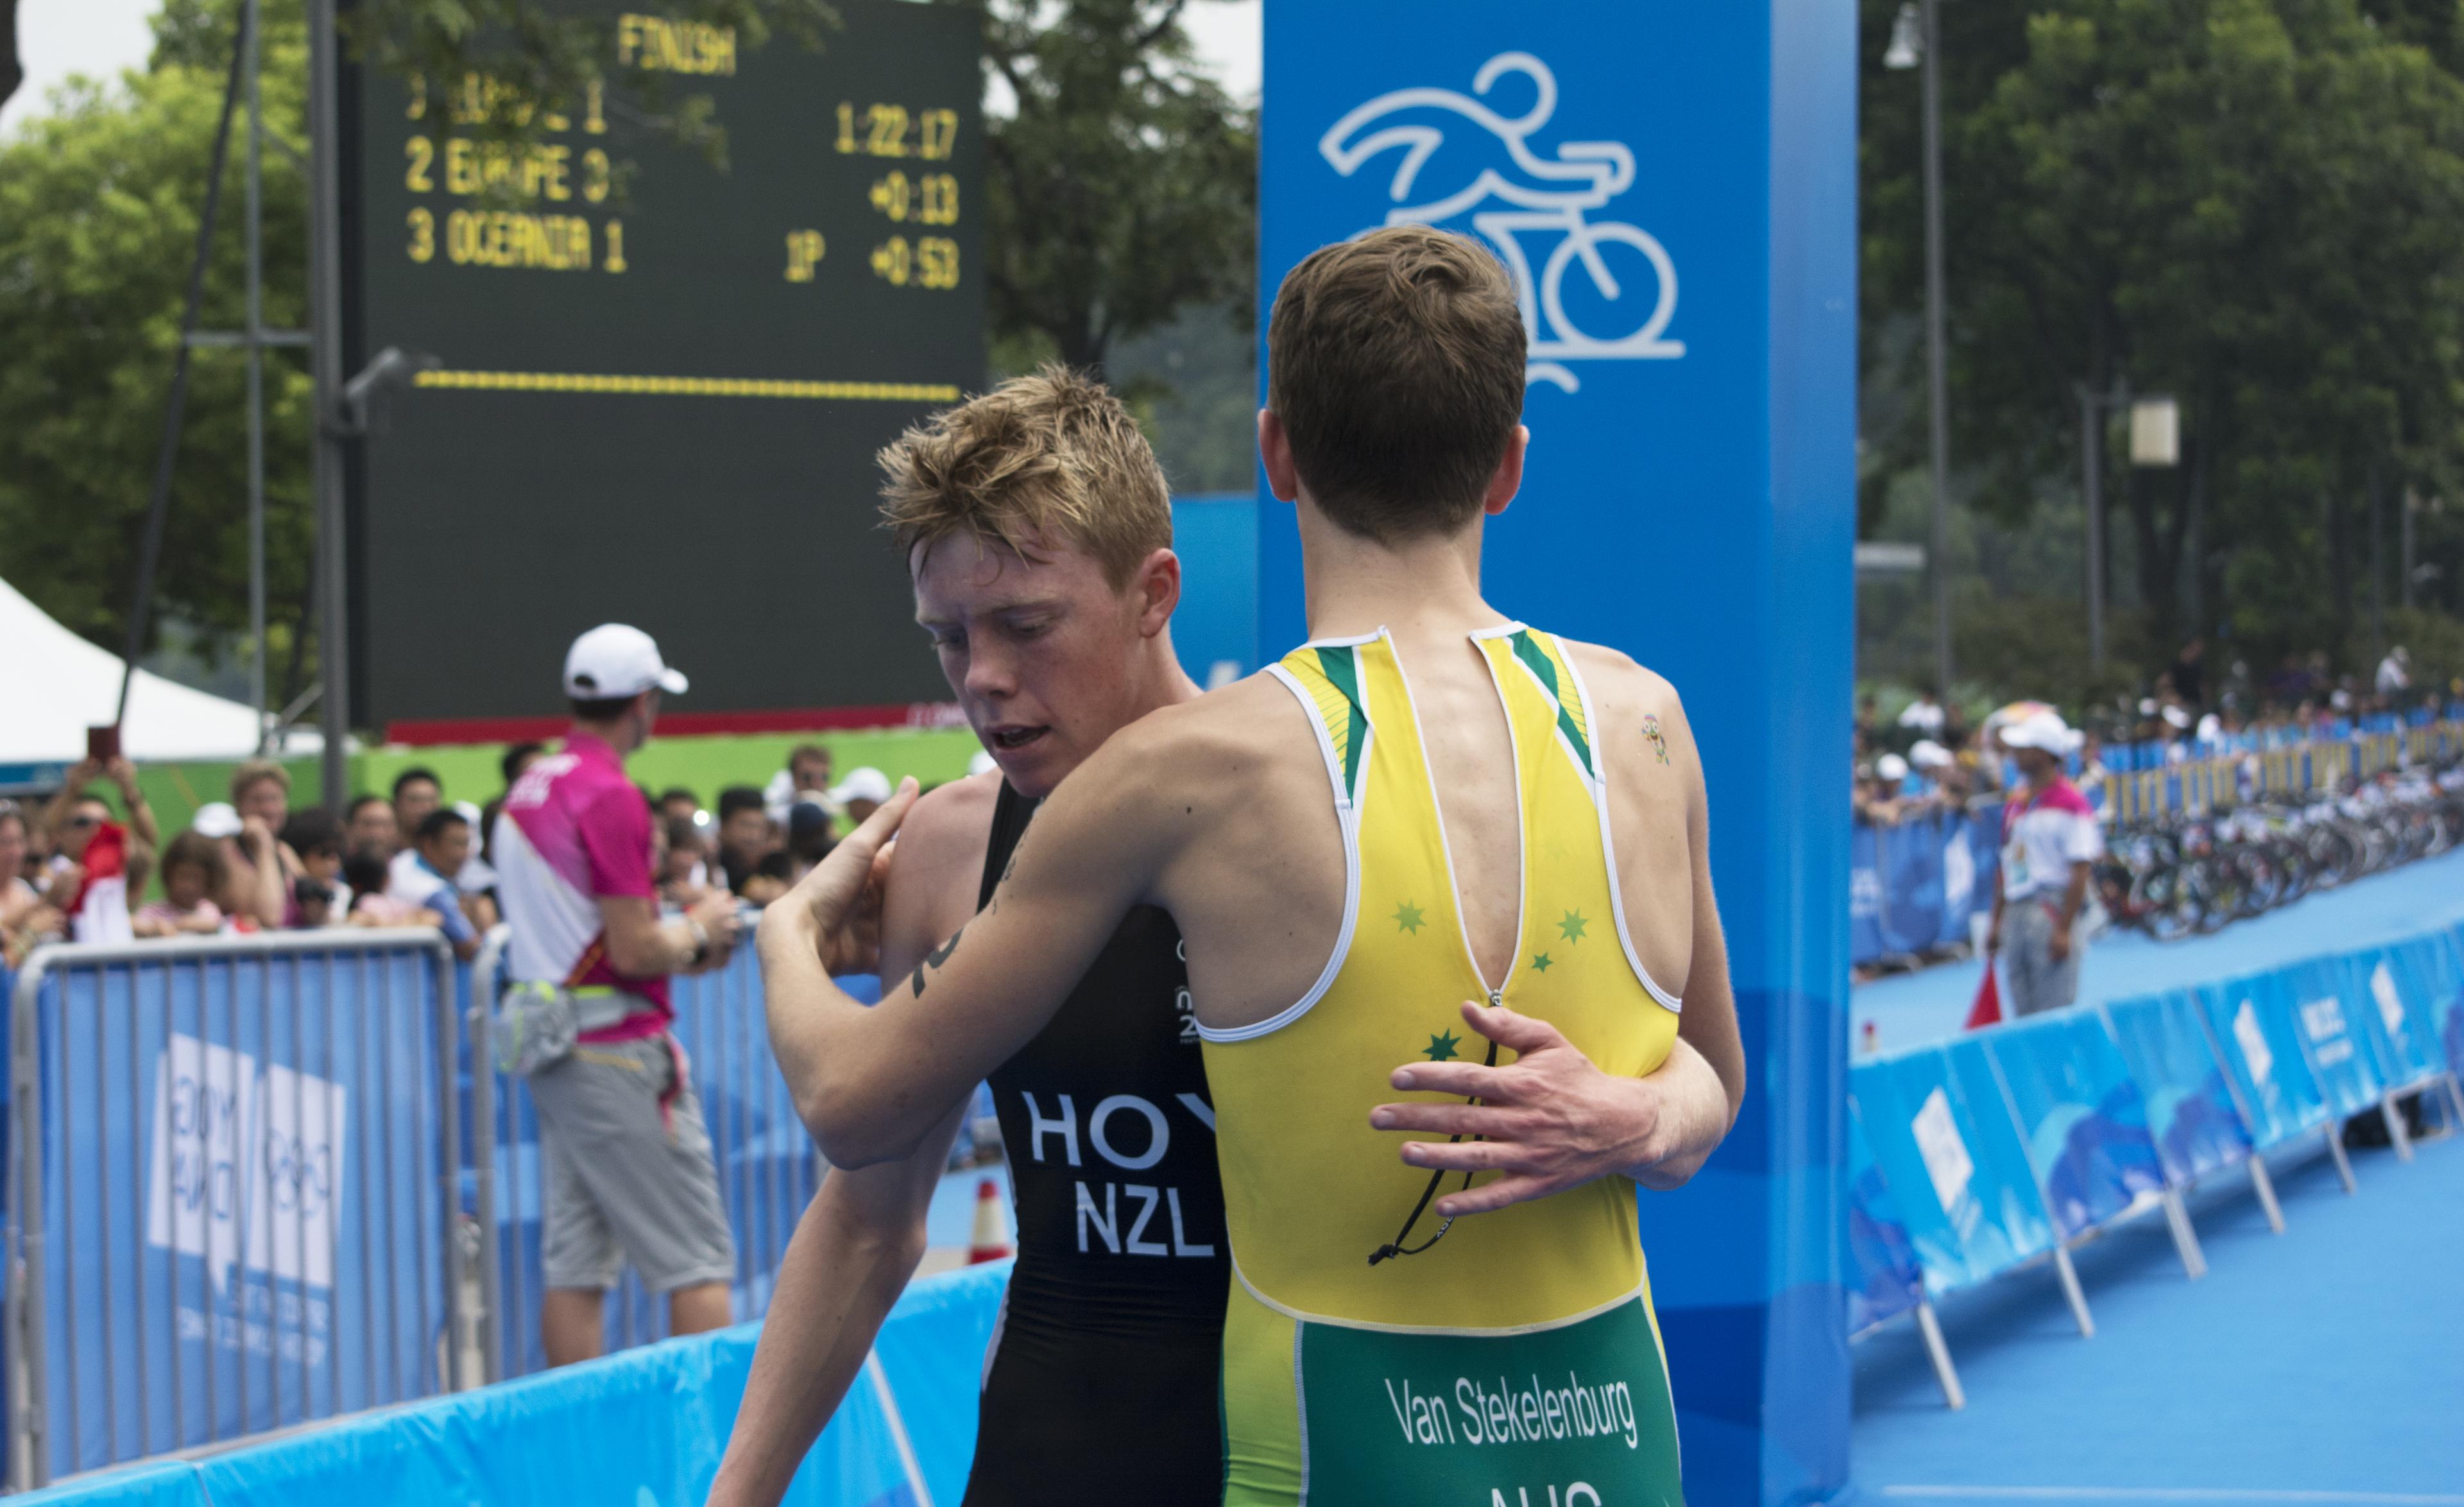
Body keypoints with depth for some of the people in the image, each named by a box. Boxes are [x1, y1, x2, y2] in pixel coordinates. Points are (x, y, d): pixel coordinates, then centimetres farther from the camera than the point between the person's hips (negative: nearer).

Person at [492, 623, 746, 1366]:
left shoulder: (530, 788, 12)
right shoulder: (612, 797, -15)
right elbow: (634, 951, -18)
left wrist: (680, 952, 18)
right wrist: (698, 929, 1)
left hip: (550, 1047, 9)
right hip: (616, 1054, -9)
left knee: (574, 1266, 7)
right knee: (696, 1255, -3)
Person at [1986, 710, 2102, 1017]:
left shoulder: (2070, 802, -8)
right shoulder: (2017, 804, 16)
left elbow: (2080, 872, -12)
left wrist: (2064, 930, -17)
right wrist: (1996, 923, 16)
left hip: (2052, 912, -8)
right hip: (2015, 916, 8)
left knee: (2054, 1013, -9)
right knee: (2023, 1014, 8)